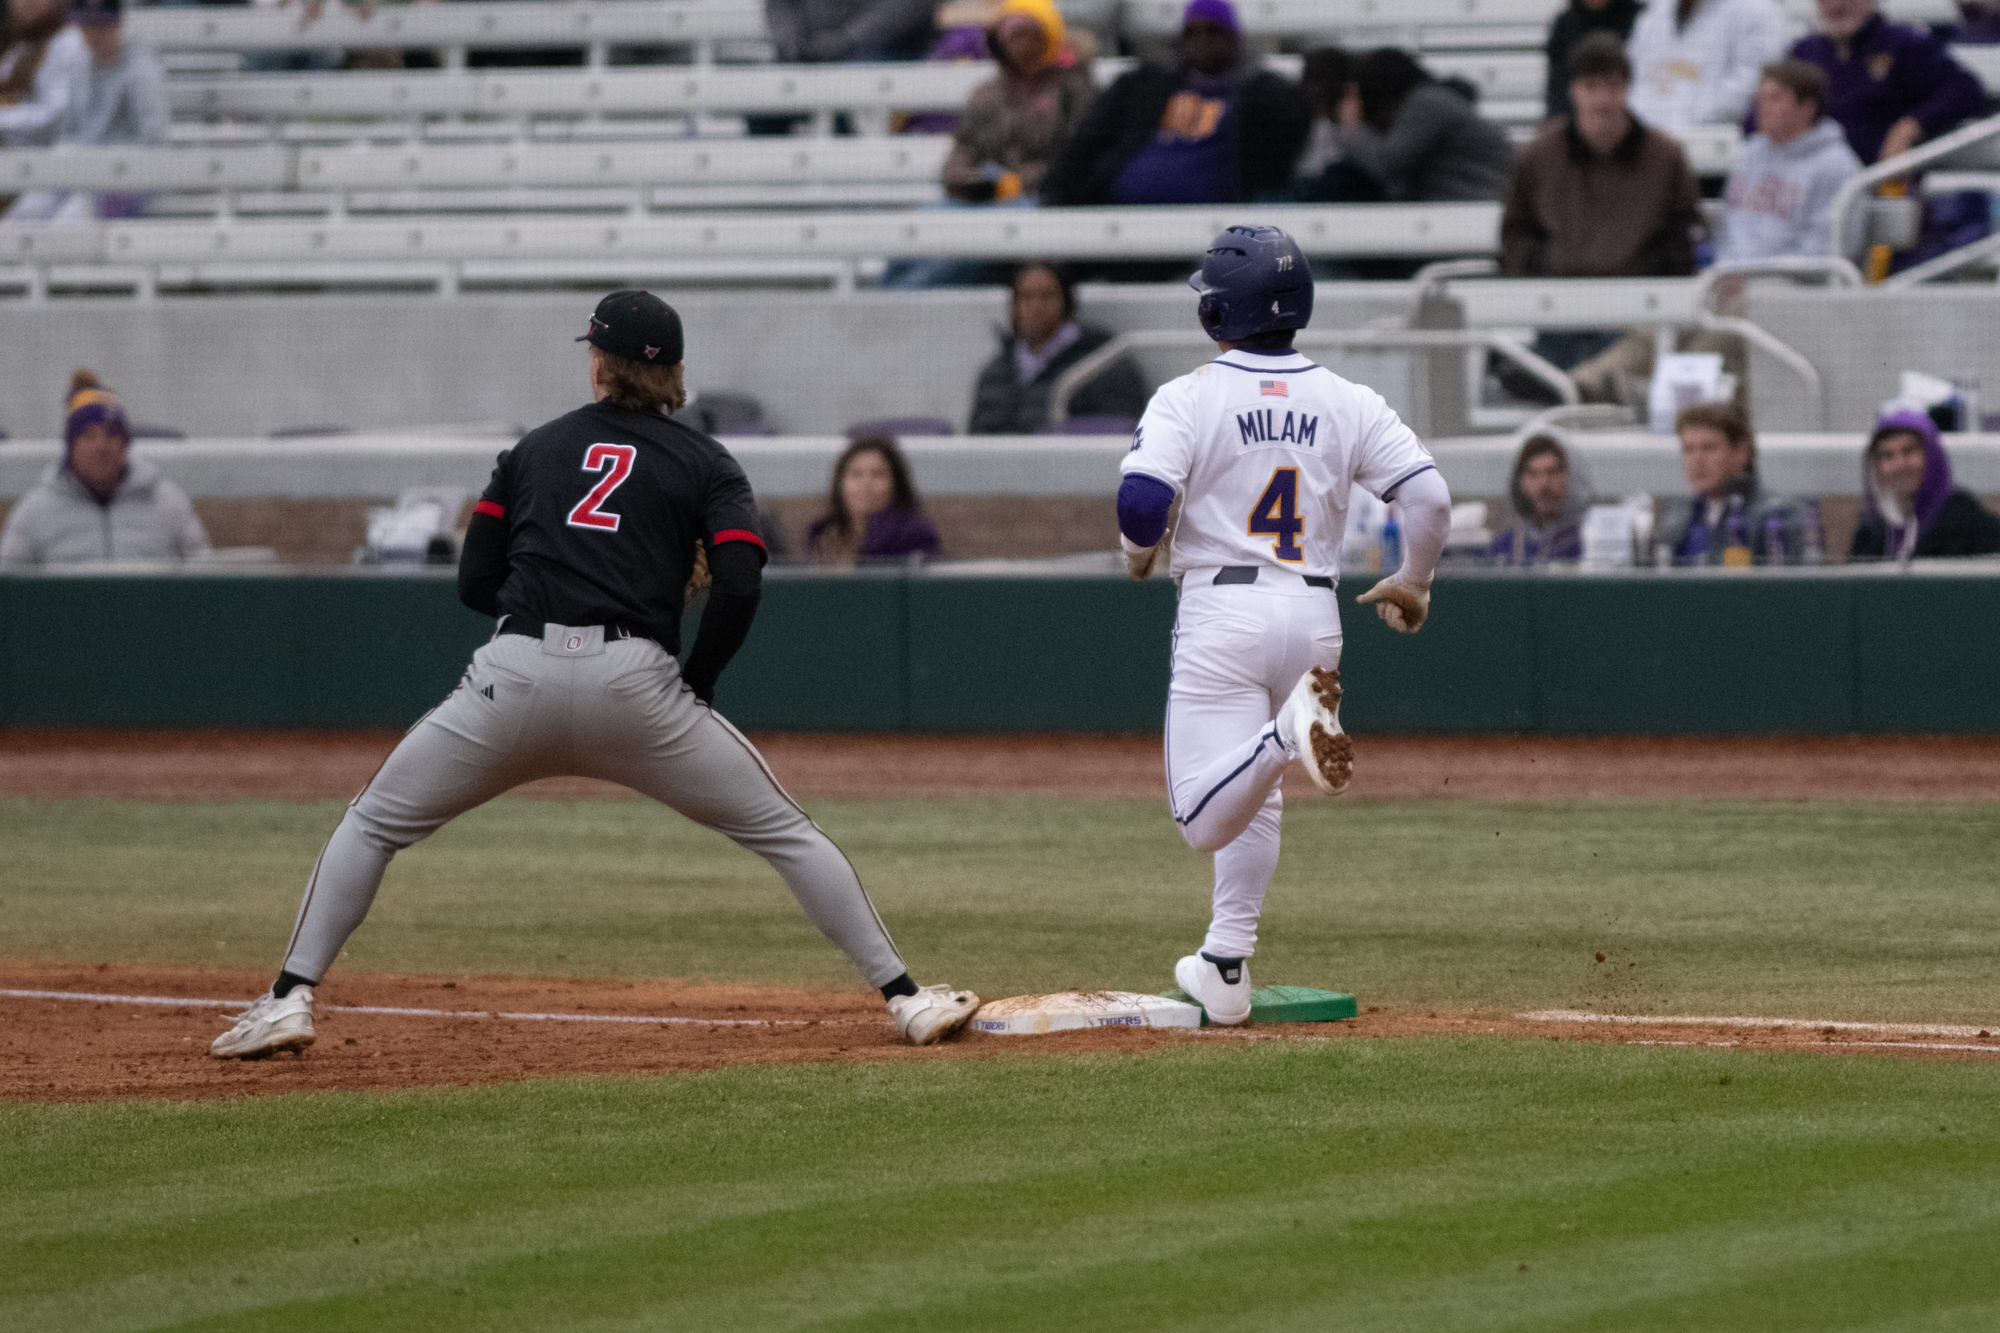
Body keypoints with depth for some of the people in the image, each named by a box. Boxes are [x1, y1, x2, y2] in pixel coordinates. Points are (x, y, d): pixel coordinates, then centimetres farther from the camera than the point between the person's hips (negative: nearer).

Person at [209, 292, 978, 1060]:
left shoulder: (534, 449, 20)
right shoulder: (706, 466, 13)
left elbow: (476, 583, 17)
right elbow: (738, 588, -3)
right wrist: (695, 686, 10)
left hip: (514, 679, 1)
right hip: (635, 681, -1)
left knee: (373, 824, 17)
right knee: (783, 833, 12)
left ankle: (291, 999, 3)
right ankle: (904, 998, 9)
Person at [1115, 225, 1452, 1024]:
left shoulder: (1188, 398, -6)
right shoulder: (1348, 404, 4)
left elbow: (1142, 498, -18)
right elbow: (1429, 495, -2)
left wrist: (1138, 553, 5)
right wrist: (1413, 582, 16)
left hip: (1222, 608, -5)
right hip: (1313, 613, 5)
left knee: (1207, 820, -10)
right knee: (1254, 798, 22)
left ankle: (1291, 729, -35)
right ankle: (1227, 965, 22)